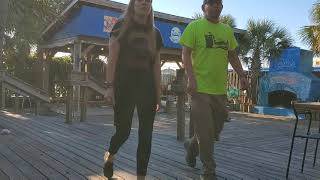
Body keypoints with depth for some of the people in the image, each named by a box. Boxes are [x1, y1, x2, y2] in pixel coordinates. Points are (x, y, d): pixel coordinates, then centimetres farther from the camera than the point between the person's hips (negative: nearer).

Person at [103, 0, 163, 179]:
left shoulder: (155, 33, 12)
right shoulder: (121, 26, 2)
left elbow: (156, 66, 11)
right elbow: (112, 58, -5)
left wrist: (158, 94, 7)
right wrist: (110, 86, -14)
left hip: (147, 88, 4)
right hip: (124, 86, -4)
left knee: (146, 135, 1)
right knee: (123, 130, 0)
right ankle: (109, 156, 34)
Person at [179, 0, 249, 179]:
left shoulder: (227, 30, 16)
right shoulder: (195, 26, -1)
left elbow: (232, 56, 20)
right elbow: (186, 54, -7)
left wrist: (242, 75, 8)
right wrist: (191, 78, -18)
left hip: (220, 88, 6)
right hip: (201, 87, -6)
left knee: (216, 130, 13)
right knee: (205, 132, -1)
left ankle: (192, 146, 40)